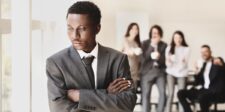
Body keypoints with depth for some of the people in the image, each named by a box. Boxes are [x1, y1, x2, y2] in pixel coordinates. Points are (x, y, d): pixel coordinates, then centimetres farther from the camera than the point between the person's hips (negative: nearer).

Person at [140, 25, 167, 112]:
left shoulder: (164, 45, 7)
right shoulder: (145, 43, 6)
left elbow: (164, 59, 4)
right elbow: (144, 57, -5)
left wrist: (158, 57, -17)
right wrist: (152, 46, -11)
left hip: (160, 72, 1)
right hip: (147, 72, -1)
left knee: (163, 92, -12)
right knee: (146, 94, -4)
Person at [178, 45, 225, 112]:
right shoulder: (203, 64, 16)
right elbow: (197, 83, 12)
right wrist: (197, 72, -1)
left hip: (215, 92, -7)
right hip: (204, 90, 7)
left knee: (202, 97, -39)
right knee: (180, 93, -8)